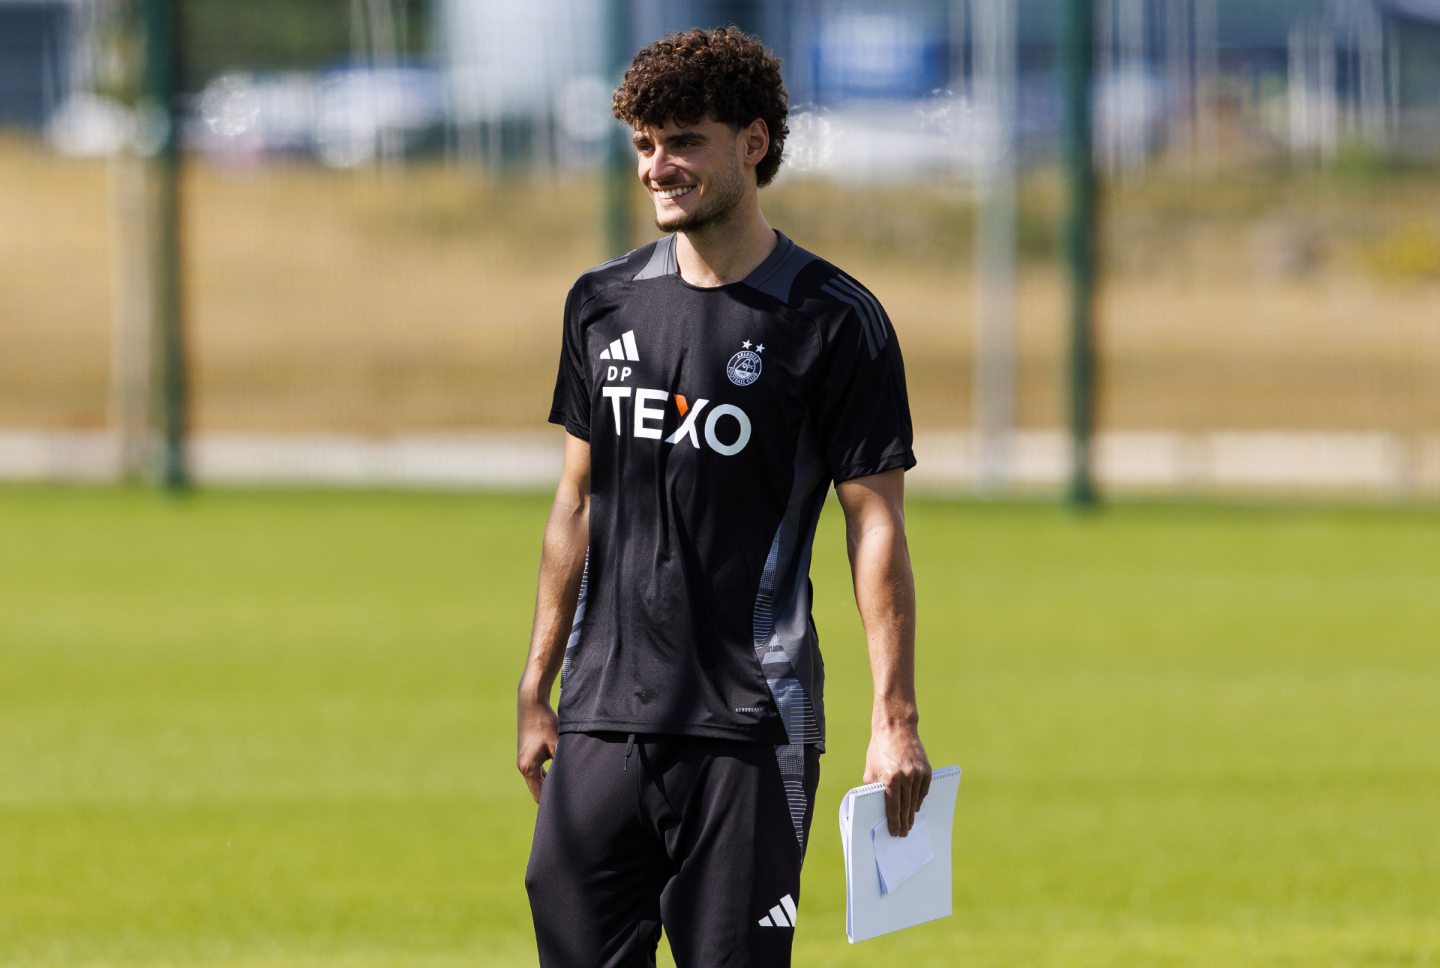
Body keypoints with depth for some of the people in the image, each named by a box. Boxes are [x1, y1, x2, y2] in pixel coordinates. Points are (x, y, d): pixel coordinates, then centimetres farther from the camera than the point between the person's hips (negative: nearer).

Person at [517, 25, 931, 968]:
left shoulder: (833, 321, -5)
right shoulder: (604, 305, 10)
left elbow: (877, 524, -5)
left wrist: (895, 716, -11)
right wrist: (538, 687, 15)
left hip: (749, 723, -5)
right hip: (603, 714, 5)